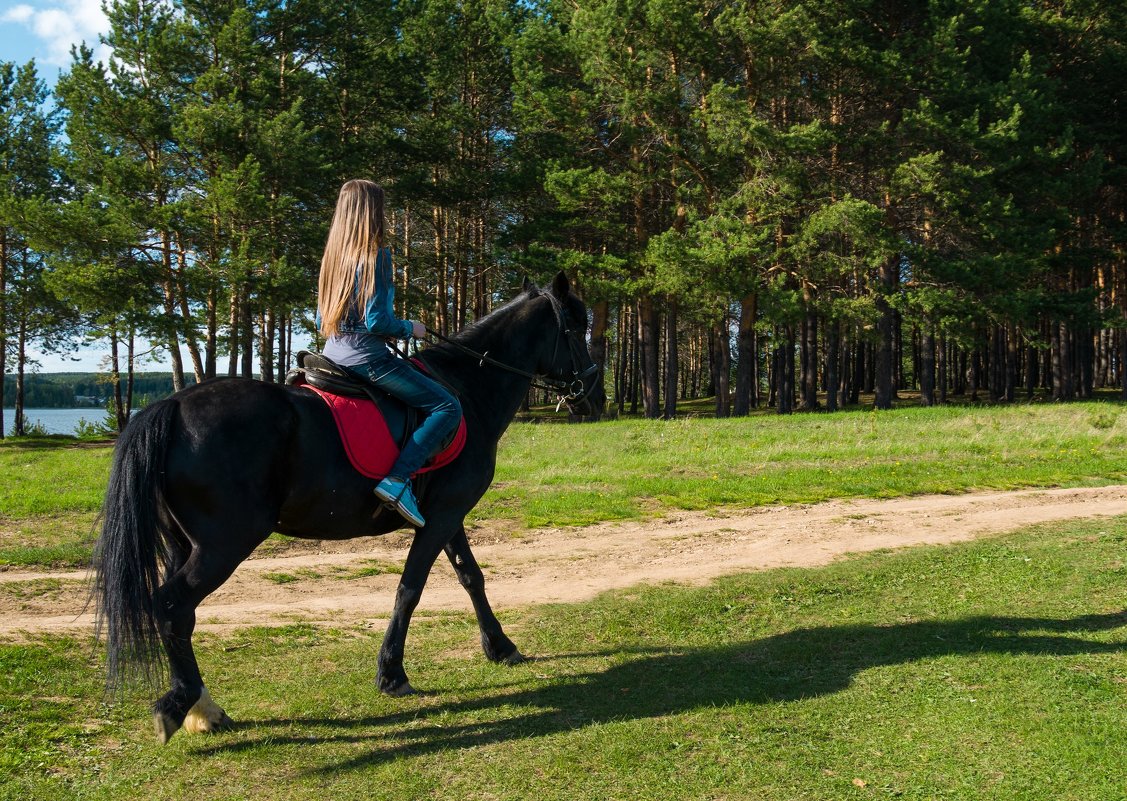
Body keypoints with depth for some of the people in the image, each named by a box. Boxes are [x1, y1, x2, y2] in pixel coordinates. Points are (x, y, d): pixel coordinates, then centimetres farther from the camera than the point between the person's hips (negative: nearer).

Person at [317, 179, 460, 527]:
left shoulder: (333, 255, 11)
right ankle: (397, 480, -20)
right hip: (367, 359, -9)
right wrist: (409, 329, -1)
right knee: (447, 407, -8)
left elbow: (321, 318, 16)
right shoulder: (377, 254, -12)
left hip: (333, 355, 9)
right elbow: (377, 320, -19)